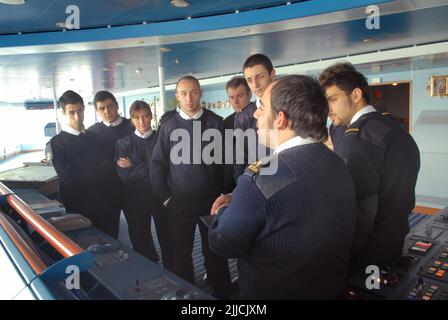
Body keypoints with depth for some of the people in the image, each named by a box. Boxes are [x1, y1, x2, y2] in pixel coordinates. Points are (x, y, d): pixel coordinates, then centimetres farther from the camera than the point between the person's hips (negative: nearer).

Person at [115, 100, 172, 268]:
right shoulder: (124, 143, 1)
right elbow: (123, 175, -10)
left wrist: (133, 167, -8)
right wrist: (148, 168, -16)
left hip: (161, 196, -1)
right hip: (135, 199, 1)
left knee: (167, 237, 8)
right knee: (140, 240, 14)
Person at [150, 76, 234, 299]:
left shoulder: (216, 122, -1)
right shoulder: (168, 126, 1)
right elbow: (157, 164, 3)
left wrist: (226, 193, -1)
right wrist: (165, 198, 0)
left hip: (212, 199, 0)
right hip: (179, 202, 1)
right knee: (181, 252, 12)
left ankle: (221, 292, 31)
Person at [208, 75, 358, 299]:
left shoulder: (262, 178, -31)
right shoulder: (338, 165, -8)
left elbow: (222, 243, -18)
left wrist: (225, 210, -1)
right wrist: (237, 202, -2)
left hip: (271, 292, -6)